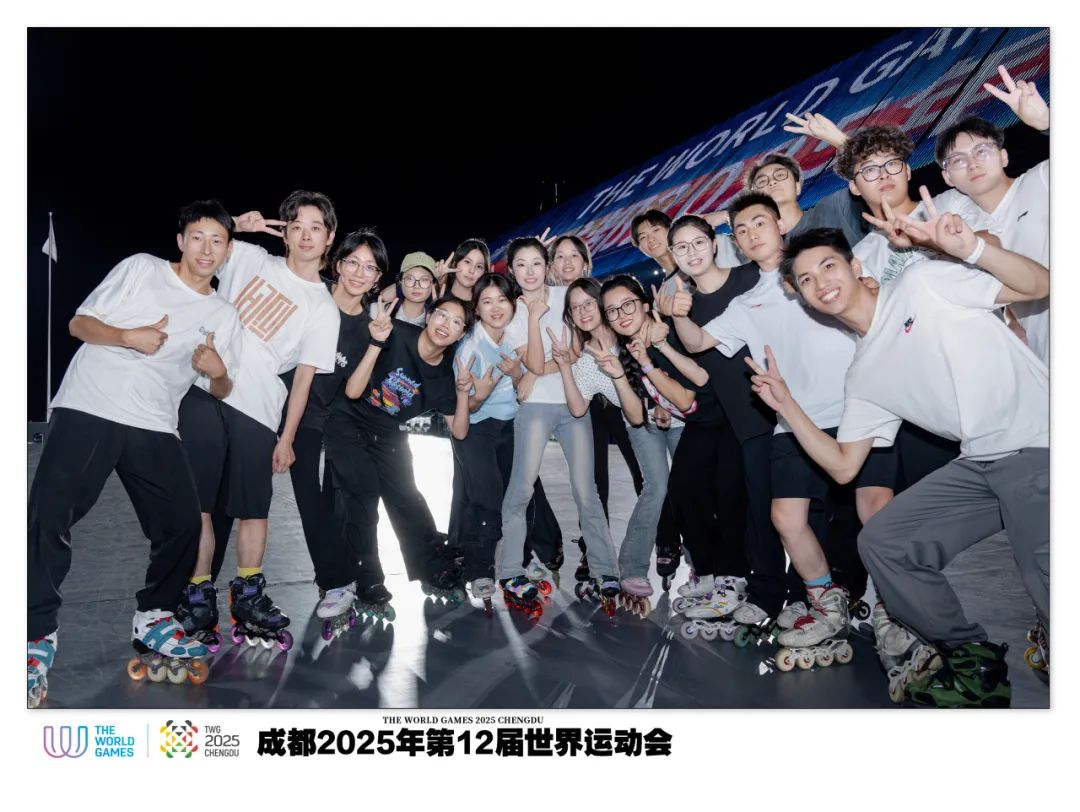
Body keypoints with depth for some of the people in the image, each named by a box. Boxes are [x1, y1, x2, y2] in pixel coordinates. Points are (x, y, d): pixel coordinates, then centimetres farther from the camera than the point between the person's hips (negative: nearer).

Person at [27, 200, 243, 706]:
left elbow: (220, 391, 16)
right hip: (87, 409, -3)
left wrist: (218, 372, -8)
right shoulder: (140, 269, 7)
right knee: (49, 516, -13)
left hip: (154, 427, 3)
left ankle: (153, 620, 18)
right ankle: (37, 637, -1)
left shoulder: (223, 316, 15)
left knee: (182, 523, -4)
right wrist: (127, 337, -14)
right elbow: (79, 323, 5)